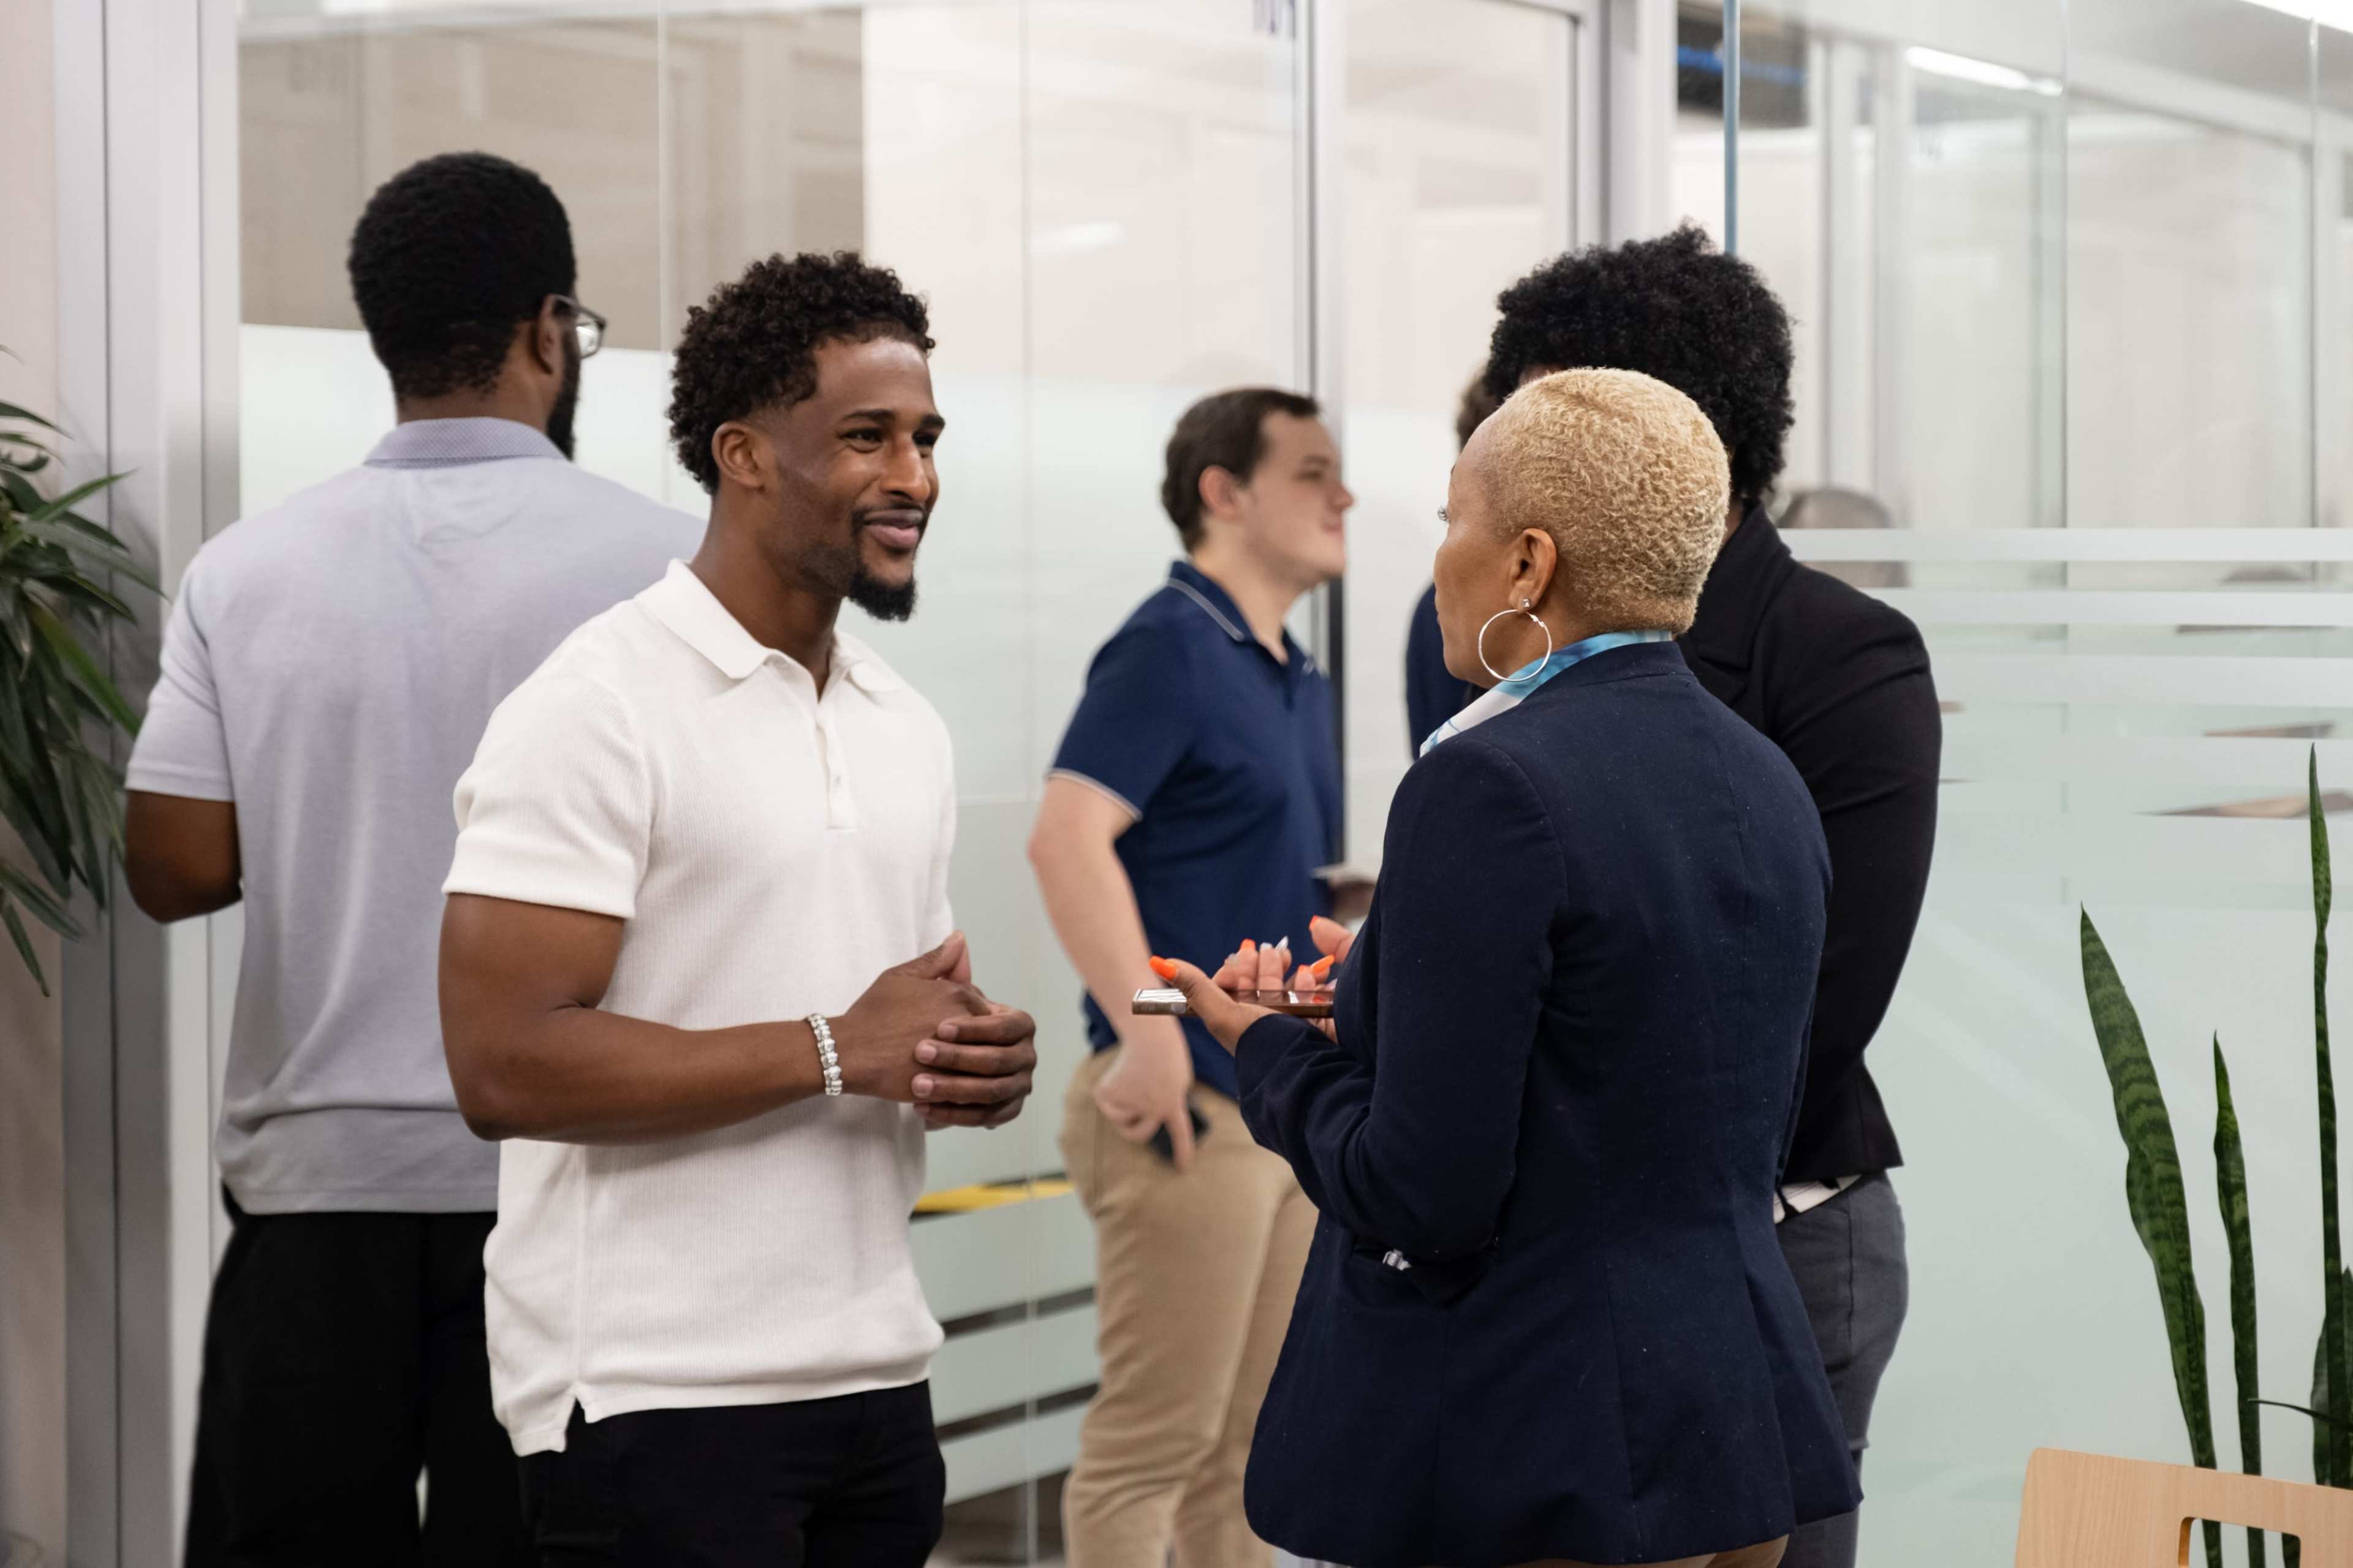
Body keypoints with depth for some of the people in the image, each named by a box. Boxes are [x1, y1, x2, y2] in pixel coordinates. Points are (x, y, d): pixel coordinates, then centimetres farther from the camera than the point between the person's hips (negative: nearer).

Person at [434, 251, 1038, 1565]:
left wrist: (986, 1065, -2)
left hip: (878, 1380, 7)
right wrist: (836, 1053, -17)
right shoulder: (600, 712, -10)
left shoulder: (907, 726, 13)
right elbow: (505, 1065, -18)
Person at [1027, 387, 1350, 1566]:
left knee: (1245, 1444, 14)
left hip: (1290, 1108, 9)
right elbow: (1066, 840, -23)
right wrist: (1148, 1036, -26)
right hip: (1194, 1108, -9)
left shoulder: (1298, 681, 17)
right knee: (1151, 1444, -4)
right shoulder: (1171, 648, -11)